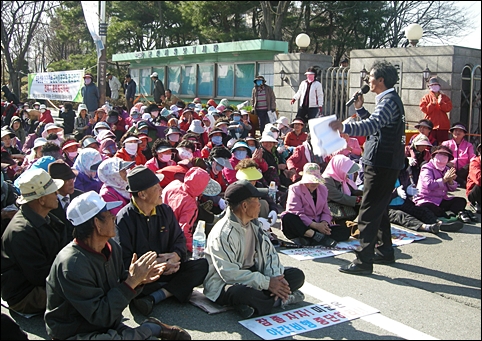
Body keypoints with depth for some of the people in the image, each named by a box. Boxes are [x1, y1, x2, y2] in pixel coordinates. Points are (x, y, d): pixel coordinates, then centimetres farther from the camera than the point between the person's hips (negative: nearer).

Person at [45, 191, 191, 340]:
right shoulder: (72, 264, -26)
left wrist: (138, 280, -10)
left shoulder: (111, 246, 0)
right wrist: (131, 281, -25)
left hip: (109, 327, 7)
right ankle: (151, 328, -7)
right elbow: (100, 316, -25)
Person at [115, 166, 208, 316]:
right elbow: (124, 260, -16)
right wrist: (155, 263, -23)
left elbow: (179, 239, 10)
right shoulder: (124, 219, -11)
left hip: (167, 269, 6)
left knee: (202, 265, -18)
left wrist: (176, 255, -14)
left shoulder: (165, 211, 8)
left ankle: (153, 298, -26)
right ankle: (178, 287, -16)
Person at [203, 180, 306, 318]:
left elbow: (269, 251, 4)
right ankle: (280, 300, -17)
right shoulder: (222, 234, -22)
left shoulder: (254, 224, 5)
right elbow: (230, 274, -27)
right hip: (224, 284, -8)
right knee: (241, 292, -43)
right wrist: (267, 283, -26)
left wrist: (275, 276, -16)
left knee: (297, 275, -3)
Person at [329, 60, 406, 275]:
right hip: (386, 163, 11)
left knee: (369, 213, -10)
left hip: (382, 164, -11)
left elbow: (372, 125, -33)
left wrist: (345, 127, -45)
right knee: (380, 209, 21)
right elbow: (375, 124, 25)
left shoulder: (389, 101, -16)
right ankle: (385, 252, 33)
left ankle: (364, 261, -9)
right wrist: (360, 109, 14)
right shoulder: (388, 100, 17)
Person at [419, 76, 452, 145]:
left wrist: (441, 103, -13)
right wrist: (432, 103, -16)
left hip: (442, 125, 2)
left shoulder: (445, 97, 13)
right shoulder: (426, 97, 7)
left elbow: (448, 108, 0)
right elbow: (424, 109, -5)